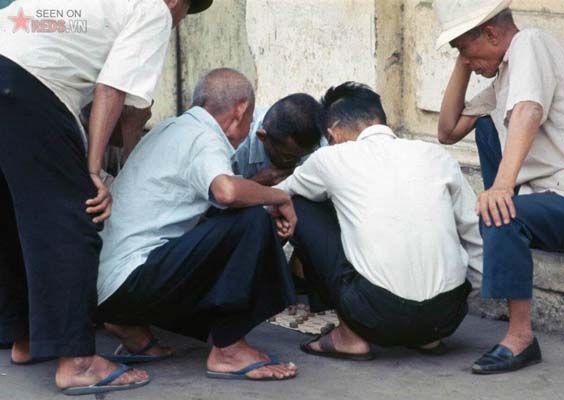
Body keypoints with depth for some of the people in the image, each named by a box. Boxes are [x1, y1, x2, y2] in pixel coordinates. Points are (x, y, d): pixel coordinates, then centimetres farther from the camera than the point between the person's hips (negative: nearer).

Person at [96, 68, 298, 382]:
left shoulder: (170, 129, 20)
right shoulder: (205, 138, -9)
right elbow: (226, 191, -30)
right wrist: (280, 197, -12)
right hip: (132, 282, -10)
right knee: (250, 220, -17)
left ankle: (132, 327, 14)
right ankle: (228, 350, -13)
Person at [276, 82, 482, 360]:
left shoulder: (333, 158, 6)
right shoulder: (436, 156, 12)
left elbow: (274, 198, 27)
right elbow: (477, 235, 16)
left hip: (379, 316, -4)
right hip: (448, 315, 4)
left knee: (299, 209, 15)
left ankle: (351, 336, 11)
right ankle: (427, 337, 19)